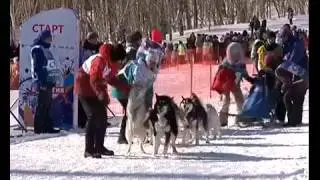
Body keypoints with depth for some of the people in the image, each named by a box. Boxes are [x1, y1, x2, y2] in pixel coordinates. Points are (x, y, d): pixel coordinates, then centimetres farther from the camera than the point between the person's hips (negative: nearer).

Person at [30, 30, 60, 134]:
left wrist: (53, 81, 19)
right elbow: (37, 67, -17)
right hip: (43, 83, -9)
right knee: (42, 105, -8)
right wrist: (41, 82, -20)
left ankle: (47, 126, 14)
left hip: (49, 82, 9)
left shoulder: (46, 49, 19)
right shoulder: (37, 49, -10)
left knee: (47, 105, 11)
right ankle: (39, 128, -5)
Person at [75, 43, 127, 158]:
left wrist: (125, 88, 7)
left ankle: (99, 147, 21)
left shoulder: (111, 62, -1)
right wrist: (101, 94, -45)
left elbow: (111, 79, 12)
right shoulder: (100, 61, -29)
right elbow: (94, 81, -33)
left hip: (97, 89, 9)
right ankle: (89, 150, -15)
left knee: (102, 117, 10)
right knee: (93, 117, -15)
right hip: (85, 87, -9)